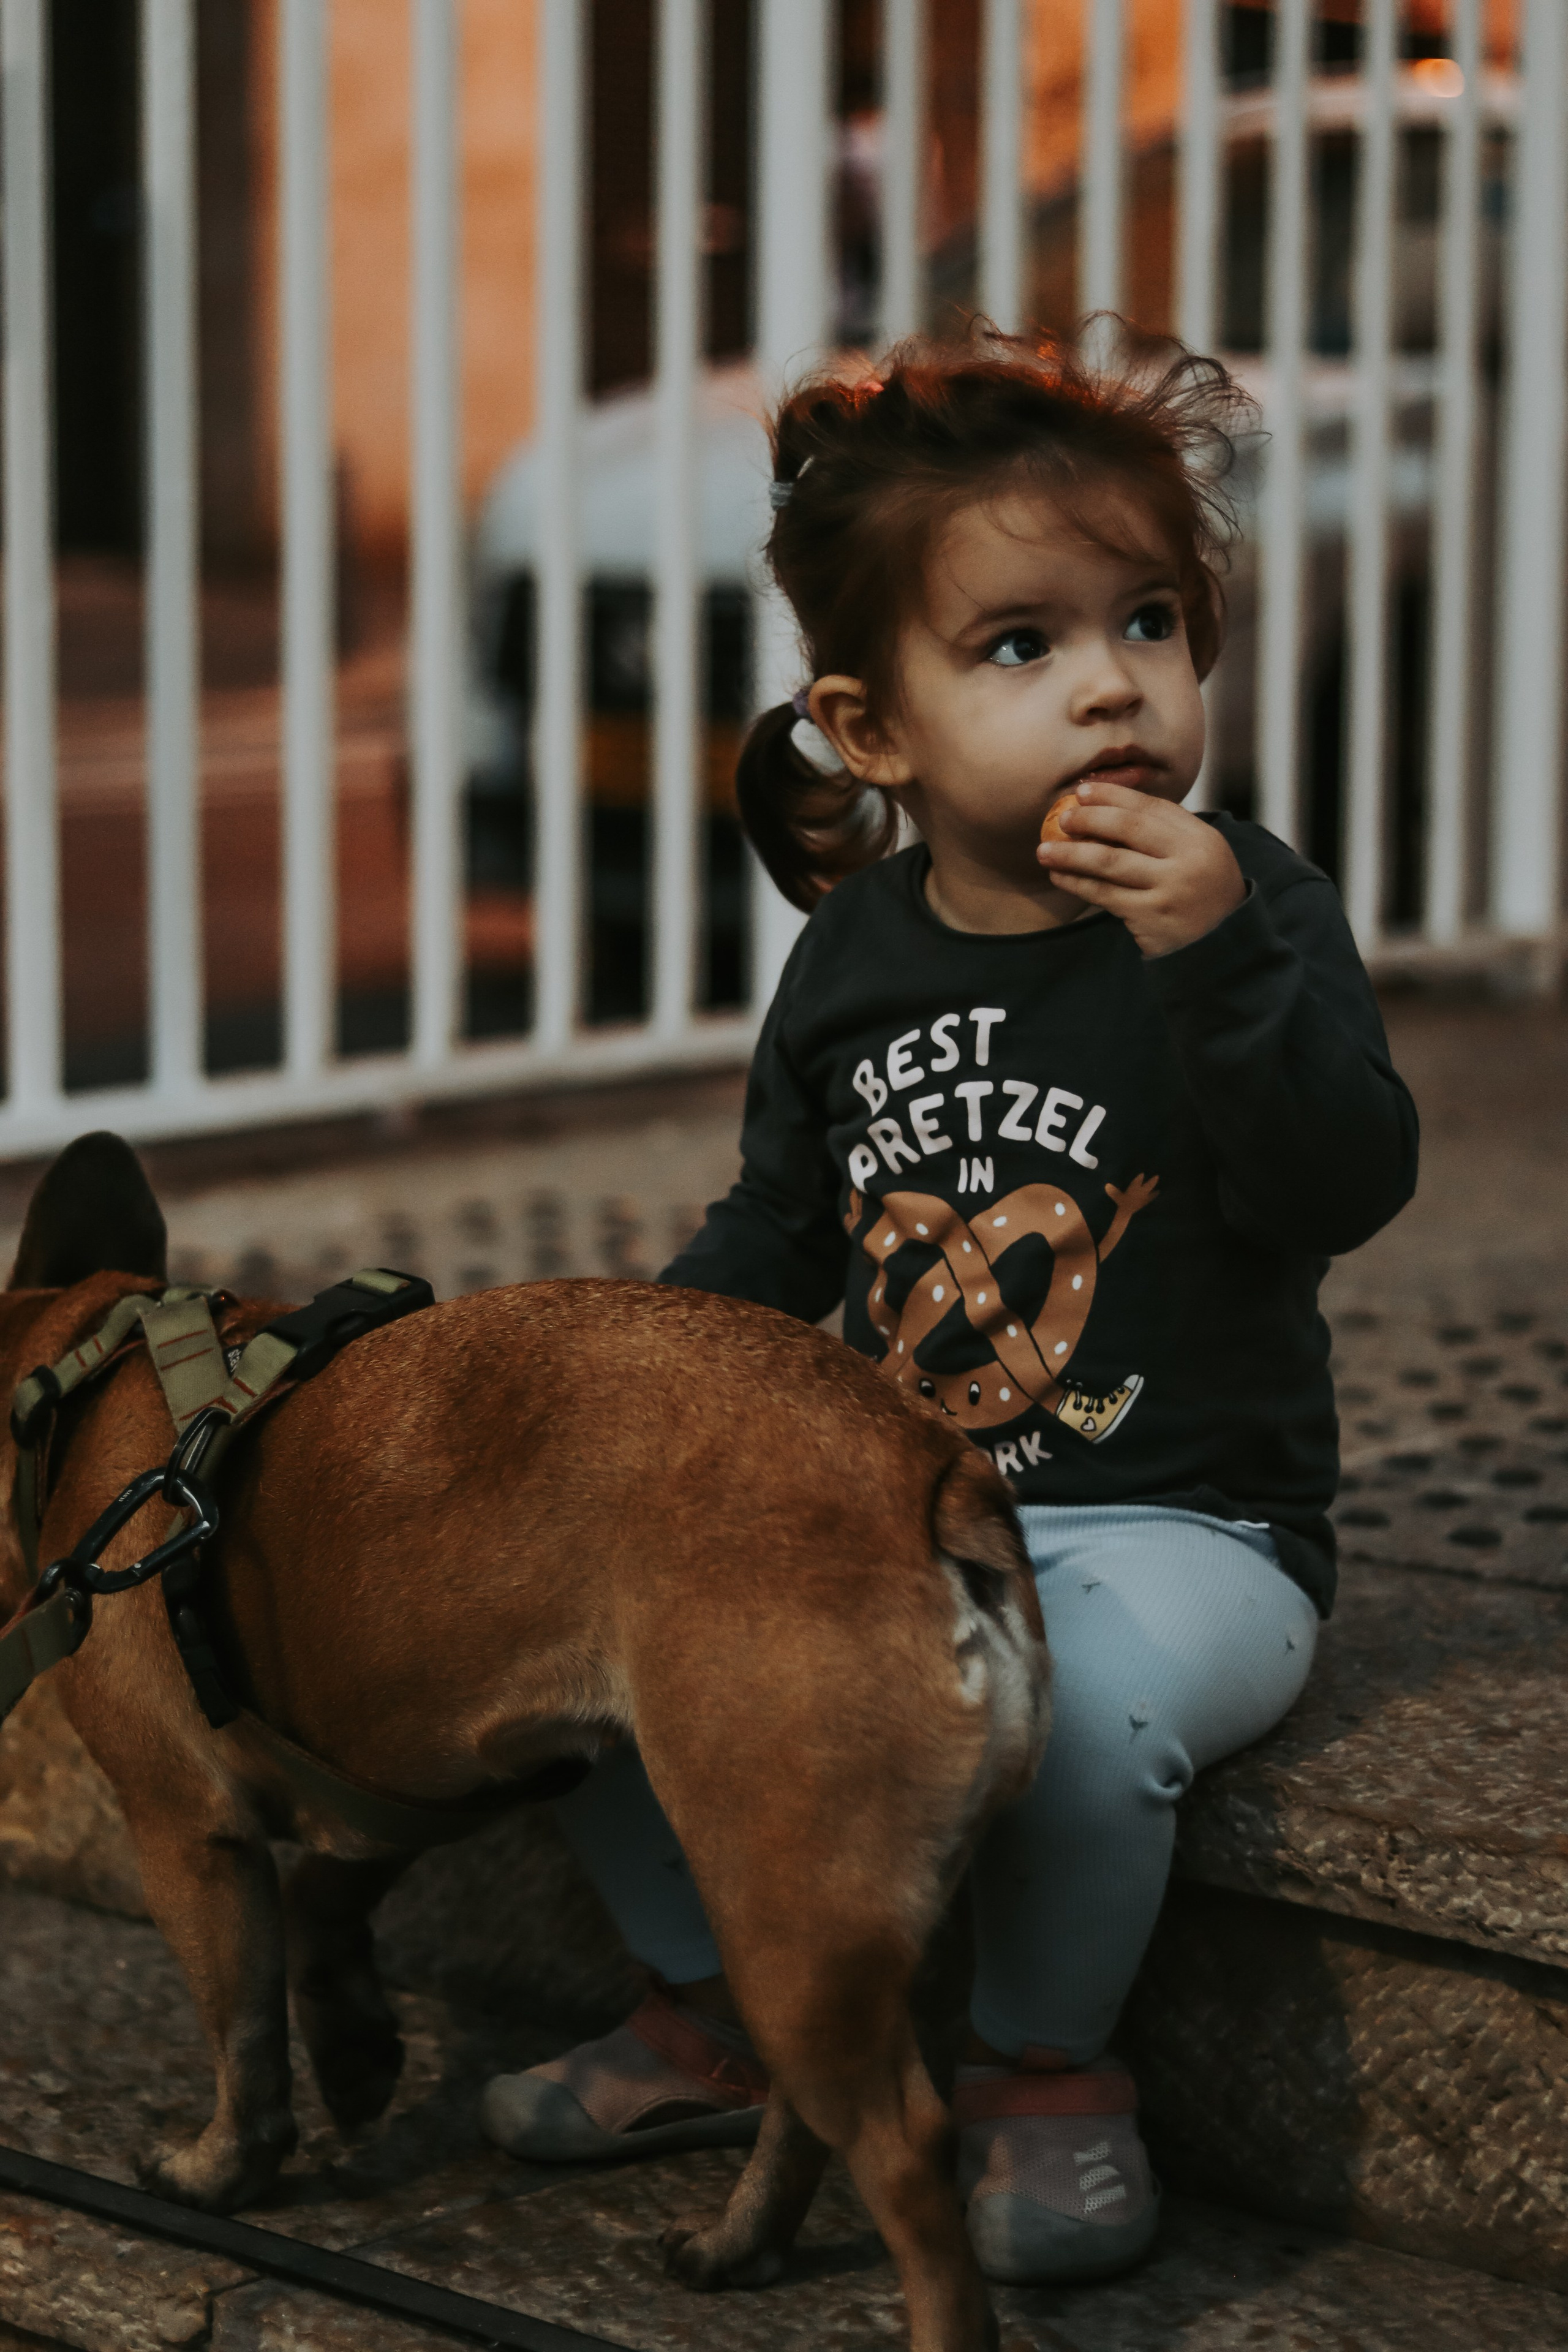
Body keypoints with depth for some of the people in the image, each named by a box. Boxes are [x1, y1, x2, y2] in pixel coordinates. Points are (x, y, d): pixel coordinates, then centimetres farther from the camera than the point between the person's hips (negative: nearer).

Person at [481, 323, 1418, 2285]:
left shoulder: (1246, 907, -7)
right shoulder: (856, 954, 5)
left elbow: (1346, 1190, -22)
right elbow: (779, 1232, 19)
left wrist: (1219, 957, -34)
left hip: (1181, 1529, -5)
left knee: (1079, 1695, -37)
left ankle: (1046, 2066, -7)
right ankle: (721, 2011, 13)